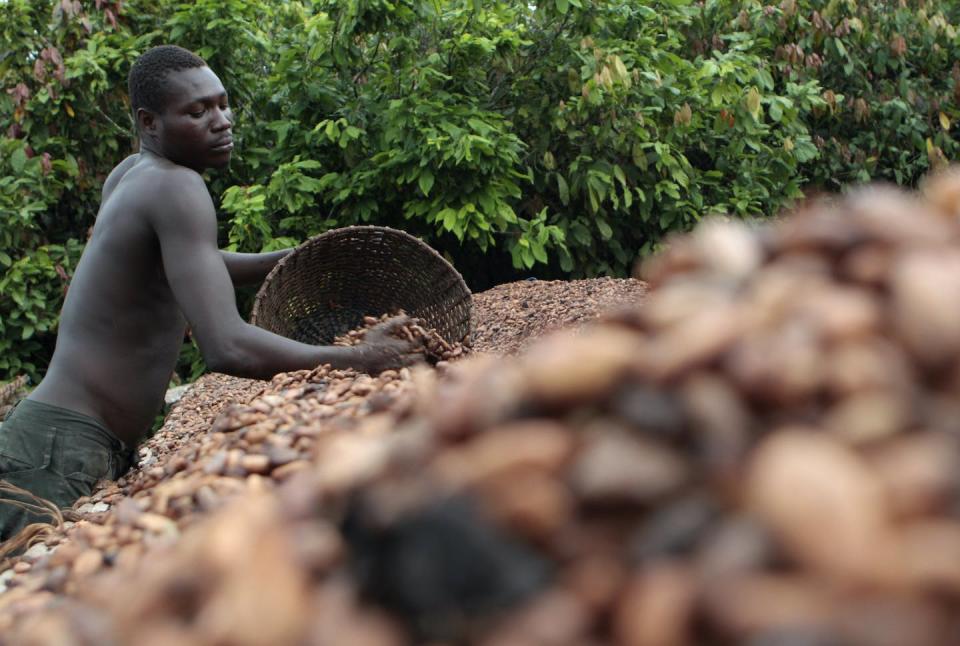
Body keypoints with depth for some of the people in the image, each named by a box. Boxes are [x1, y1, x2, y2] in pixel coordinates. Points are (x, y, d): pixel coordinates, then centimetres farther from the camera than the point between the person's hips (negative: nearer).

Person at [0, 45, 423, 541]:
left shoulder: (131, 174, 12)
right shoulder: (176, 188, -16)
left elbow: (181, 264, 34)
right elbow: (227, 347, -28)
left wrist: (291, 260, 19)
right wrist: (359, 359, -20)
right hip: (62, 449, -10)